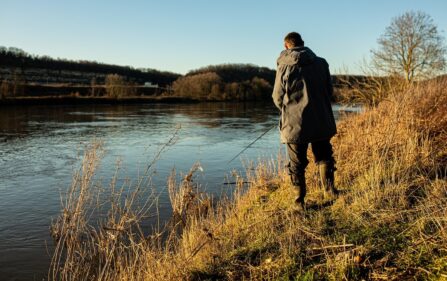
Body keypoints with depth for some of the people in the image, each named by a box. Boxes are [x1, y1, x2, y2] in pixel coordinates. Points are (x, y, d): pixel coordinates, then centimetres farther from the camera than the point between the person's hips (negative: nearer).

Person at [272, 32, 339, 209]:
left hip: (294, 123, -2)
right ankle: (329, 186, 5)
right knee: (324, 156, 19)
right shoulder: (321, 63, 2)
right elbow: (329, 90, 9)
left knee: (297, 163, 9)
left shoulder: (284, 66, -7)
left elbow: (277, 97, -1)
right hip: (321, 121, 2)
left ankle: (300, 199, 12)